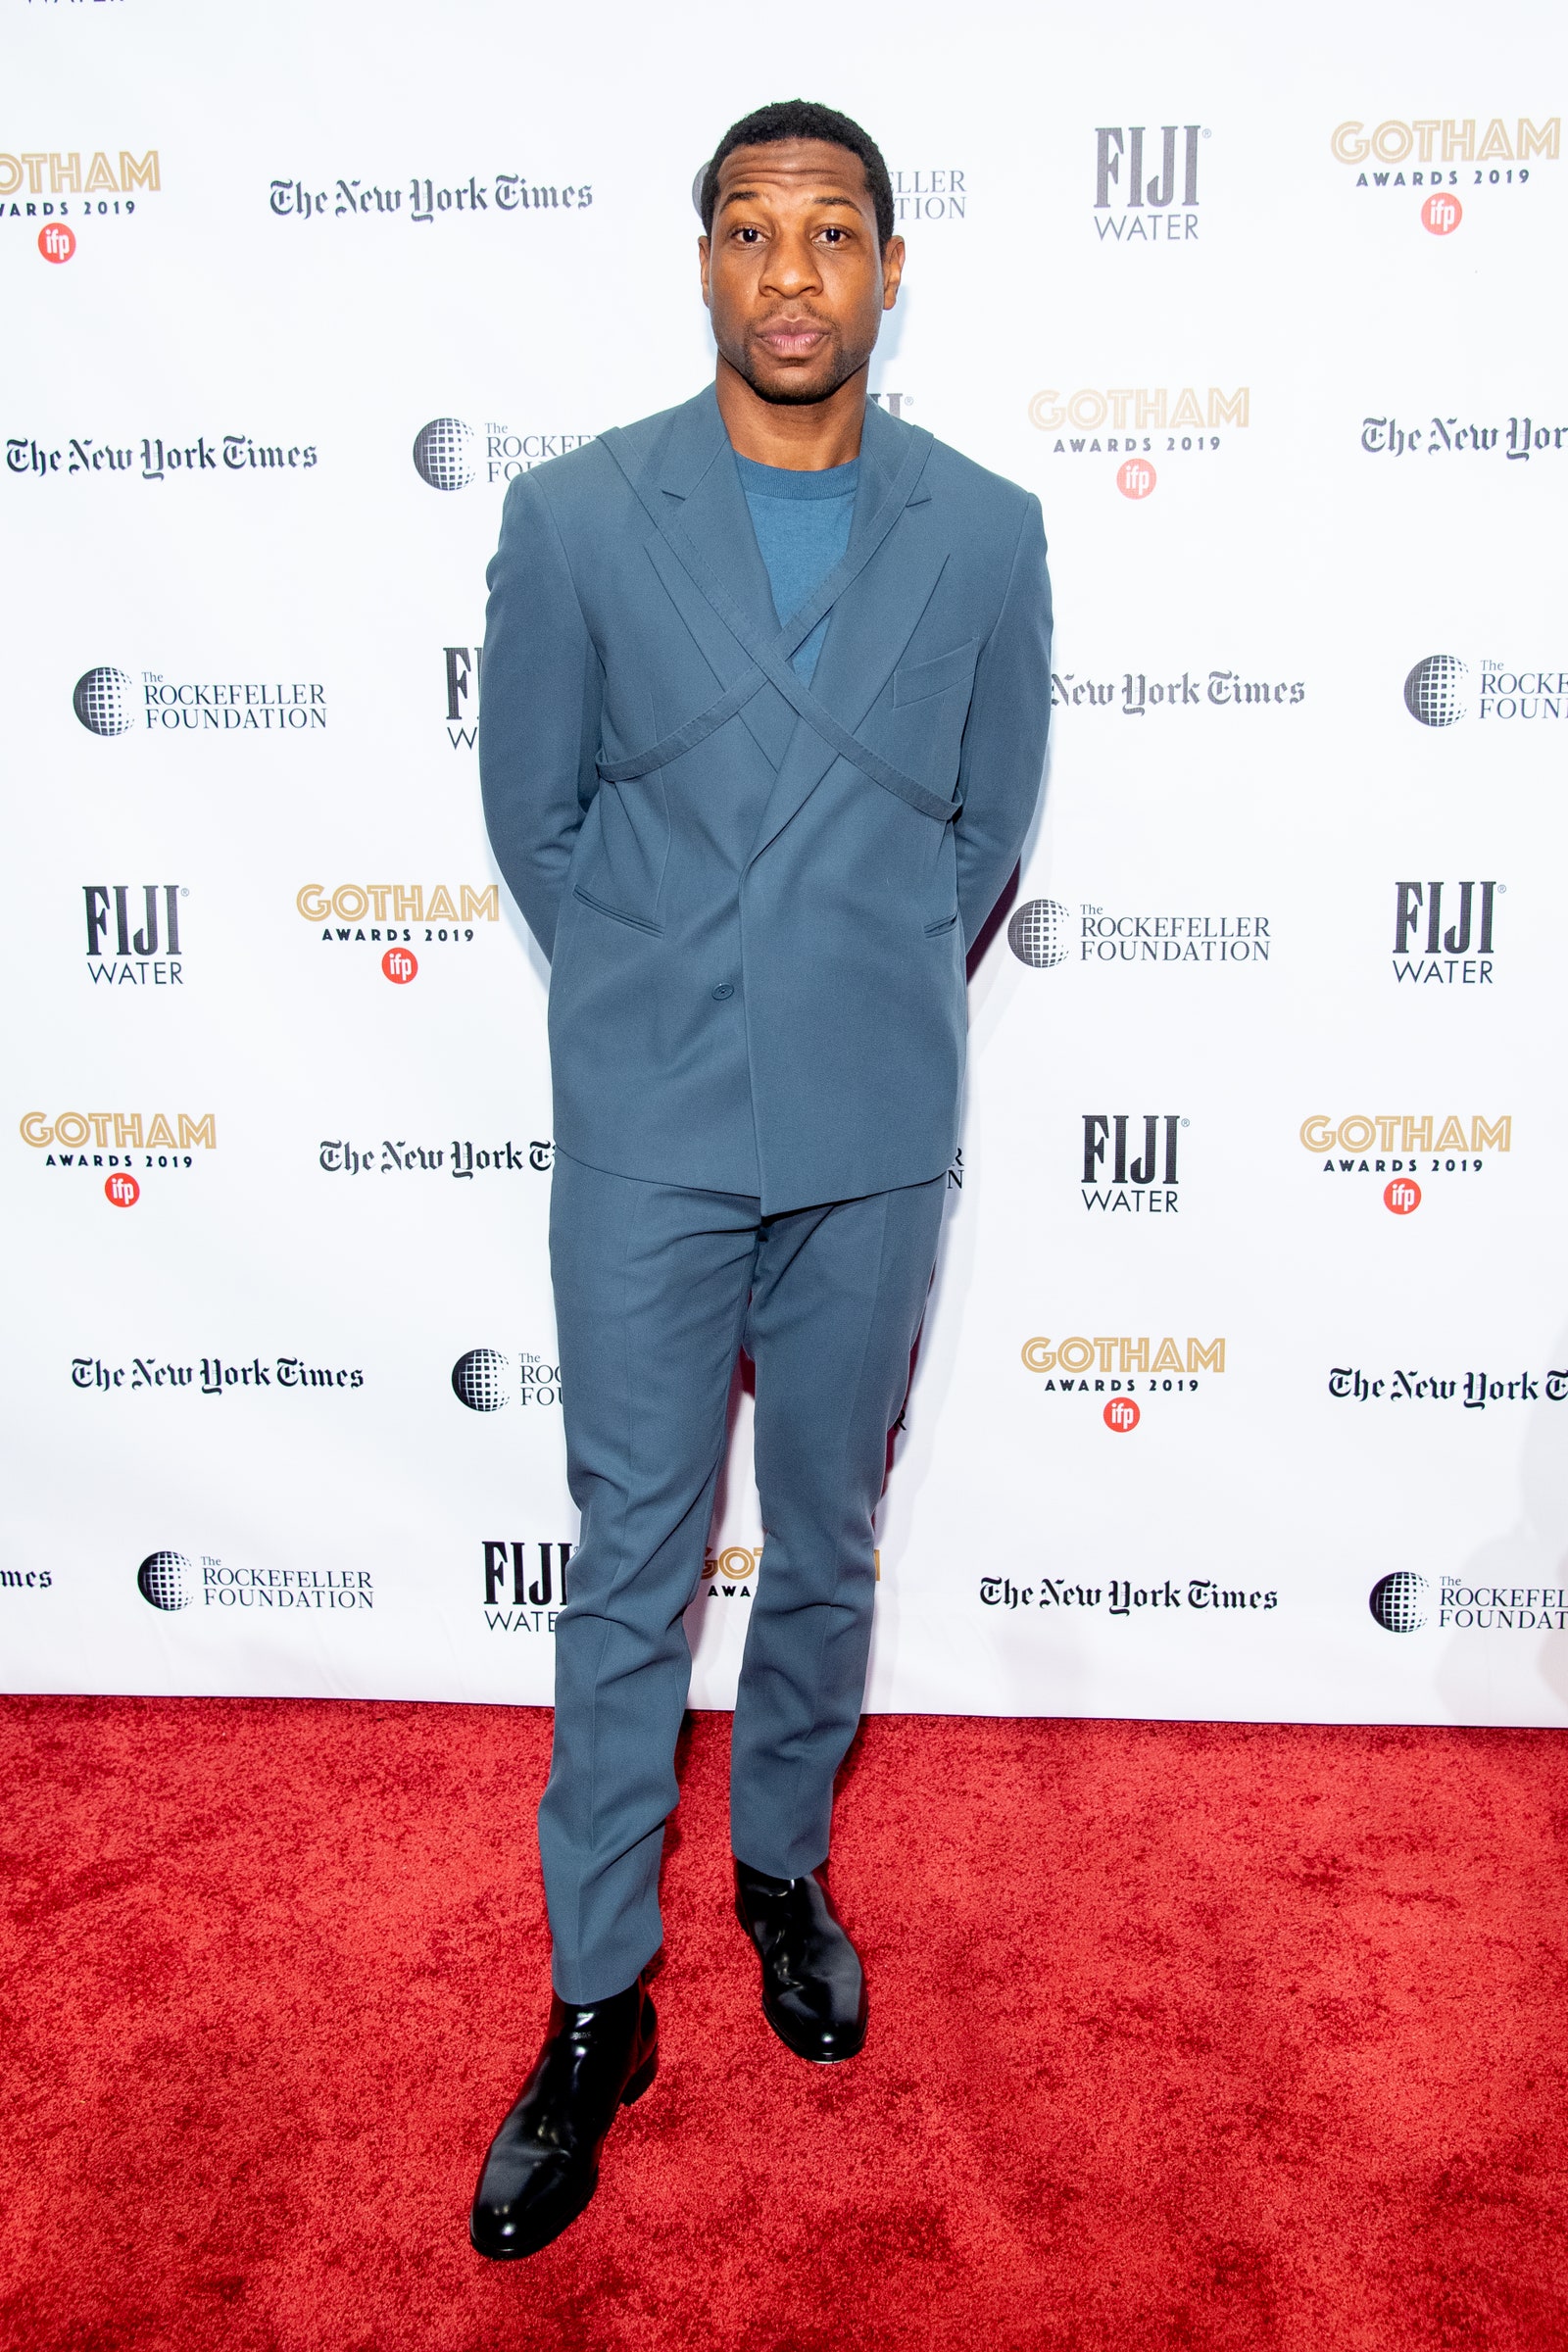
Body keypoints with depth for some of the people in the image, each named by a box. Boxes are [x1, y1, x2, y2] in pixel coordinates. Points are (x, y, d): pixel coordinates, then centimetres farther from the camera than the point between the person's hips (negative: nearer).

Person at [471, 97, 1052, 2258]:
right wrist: (663, 1010, 6)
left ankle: (785, 1869, 41)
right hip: (647, 1132, -1)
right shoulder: (576, 517, -3)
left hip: (875, 1142, 2)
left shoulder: (984, 533, 1)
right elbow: (532, 812, 5)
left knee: (828, 1551, 16)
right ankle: (598, 2007, 23)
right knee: (630, 1572, 6)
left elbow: (991, 822, 10)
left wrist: (873, 1007, 9)